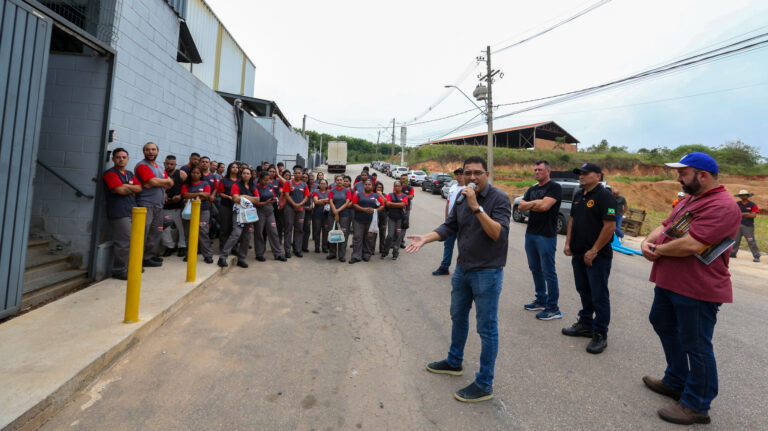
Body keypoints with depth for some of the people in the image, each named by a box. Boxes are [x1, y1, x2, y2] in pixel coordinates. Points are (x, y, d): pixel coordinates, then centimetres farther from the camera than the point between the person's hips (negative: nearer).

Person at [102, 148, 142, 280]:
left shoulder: (129, 174, 21)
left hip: (131, 212, 8)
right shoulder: (110, 173, -3)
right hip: (119, 213, -8)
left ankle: (129, 266, 24)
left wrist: (126, 187, -6)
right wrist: (132, 190, 4)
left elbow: (139, 188, 10)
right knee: (125, 242, -10)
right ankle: (119, 271, 0)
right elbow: (120, 190, -14)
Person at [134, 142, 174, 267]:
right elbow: (153, 182, -17)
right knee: (143, 233, -8)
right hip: (145, 205, -8)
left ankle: (150, 256, 19)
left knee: (156, 233, 10)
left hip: (158, 206, 8)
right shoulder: (142, 166, -4)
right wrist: (166, 181, 1)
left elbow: (170, 184, 11)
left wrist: (158, 182, -7)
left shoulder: (161, 168, 21)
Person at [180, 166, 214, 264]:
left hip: (203, 210, -2)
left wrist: (191, 198, -8)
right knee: (189, 232, 1)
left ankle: (208, 255, -8)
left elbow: (206, 196, -6)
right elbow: (185, 195, -5)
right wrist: (199, 194, -13)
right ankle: (190, 254, 10)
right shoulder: (186, 185, 12)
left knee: (203, 231, -10)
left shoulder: (205, 184, 8)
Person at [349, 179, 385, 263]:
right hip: (359, 220, -1)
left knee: (369, 239, 5)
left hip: (371, 221, 1)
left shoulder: (376, 196, 10)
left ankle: (367, 255, 18)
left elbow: (382, 205, 7)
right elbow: (354, 204, -1)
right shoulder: (358, 195, 7)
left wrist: (375, 210, -10)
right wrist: (364, 209, -12)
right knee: (358, 238, -3)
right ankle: (356, 256, 1)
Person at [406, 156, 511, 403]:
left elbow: (499, 234, -26)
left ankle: (484, 385, 18)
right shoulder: (462, 199, 6)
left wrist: (476, 207, -31)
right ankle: (454, 362, 43)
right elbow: (450, 227, 7)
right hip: (462, 269, 8)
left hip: (487, 272, -7)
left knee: (487, 327, 3)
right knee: (458, 317, 22)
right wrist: (425, 238, -8)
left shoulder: (499, 199, -15)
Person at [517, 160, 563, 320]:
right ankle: (541, 301, 28)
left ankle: (553, 308, 6)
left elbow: (544, 206, -20)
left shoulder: (554, 187, -7)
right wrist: (535, 203, -11)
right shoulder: (532, 189, 16)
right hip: (530, 234, 8)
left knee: (548, 272, -3)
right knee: (535, 269, 15)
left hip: (546, 235, -8)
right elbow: (520, 206, 6)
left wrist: (529, 204, -3)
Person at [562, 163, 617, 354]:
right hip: (579, 253, 8)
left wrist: (594, 251, -18)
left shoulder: (604, 196, -13)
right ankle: (585, 324, 33)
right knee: (584, 292, 18)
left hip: (597, 255, -8)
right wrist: (568, 243, 9)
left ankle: (600, 335, 12)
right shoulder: (578, 195, 12)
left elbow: (610, 226, -19)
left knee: (599, 295, 1)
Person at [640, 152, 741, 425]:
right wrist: (648, 241, -5)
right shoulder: (688, 200, 12)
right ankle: (676, 382, 41)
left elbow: (690, 244, -29)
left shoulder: (722, 206, -20)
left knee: (695, 346, 4)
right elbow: (664, 226, 16)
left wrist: (658, 250, -13)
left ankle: (696, 406, 22)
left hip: (697, 290, -10)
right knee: (663, 325, 23)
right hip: (668, 282, 10)